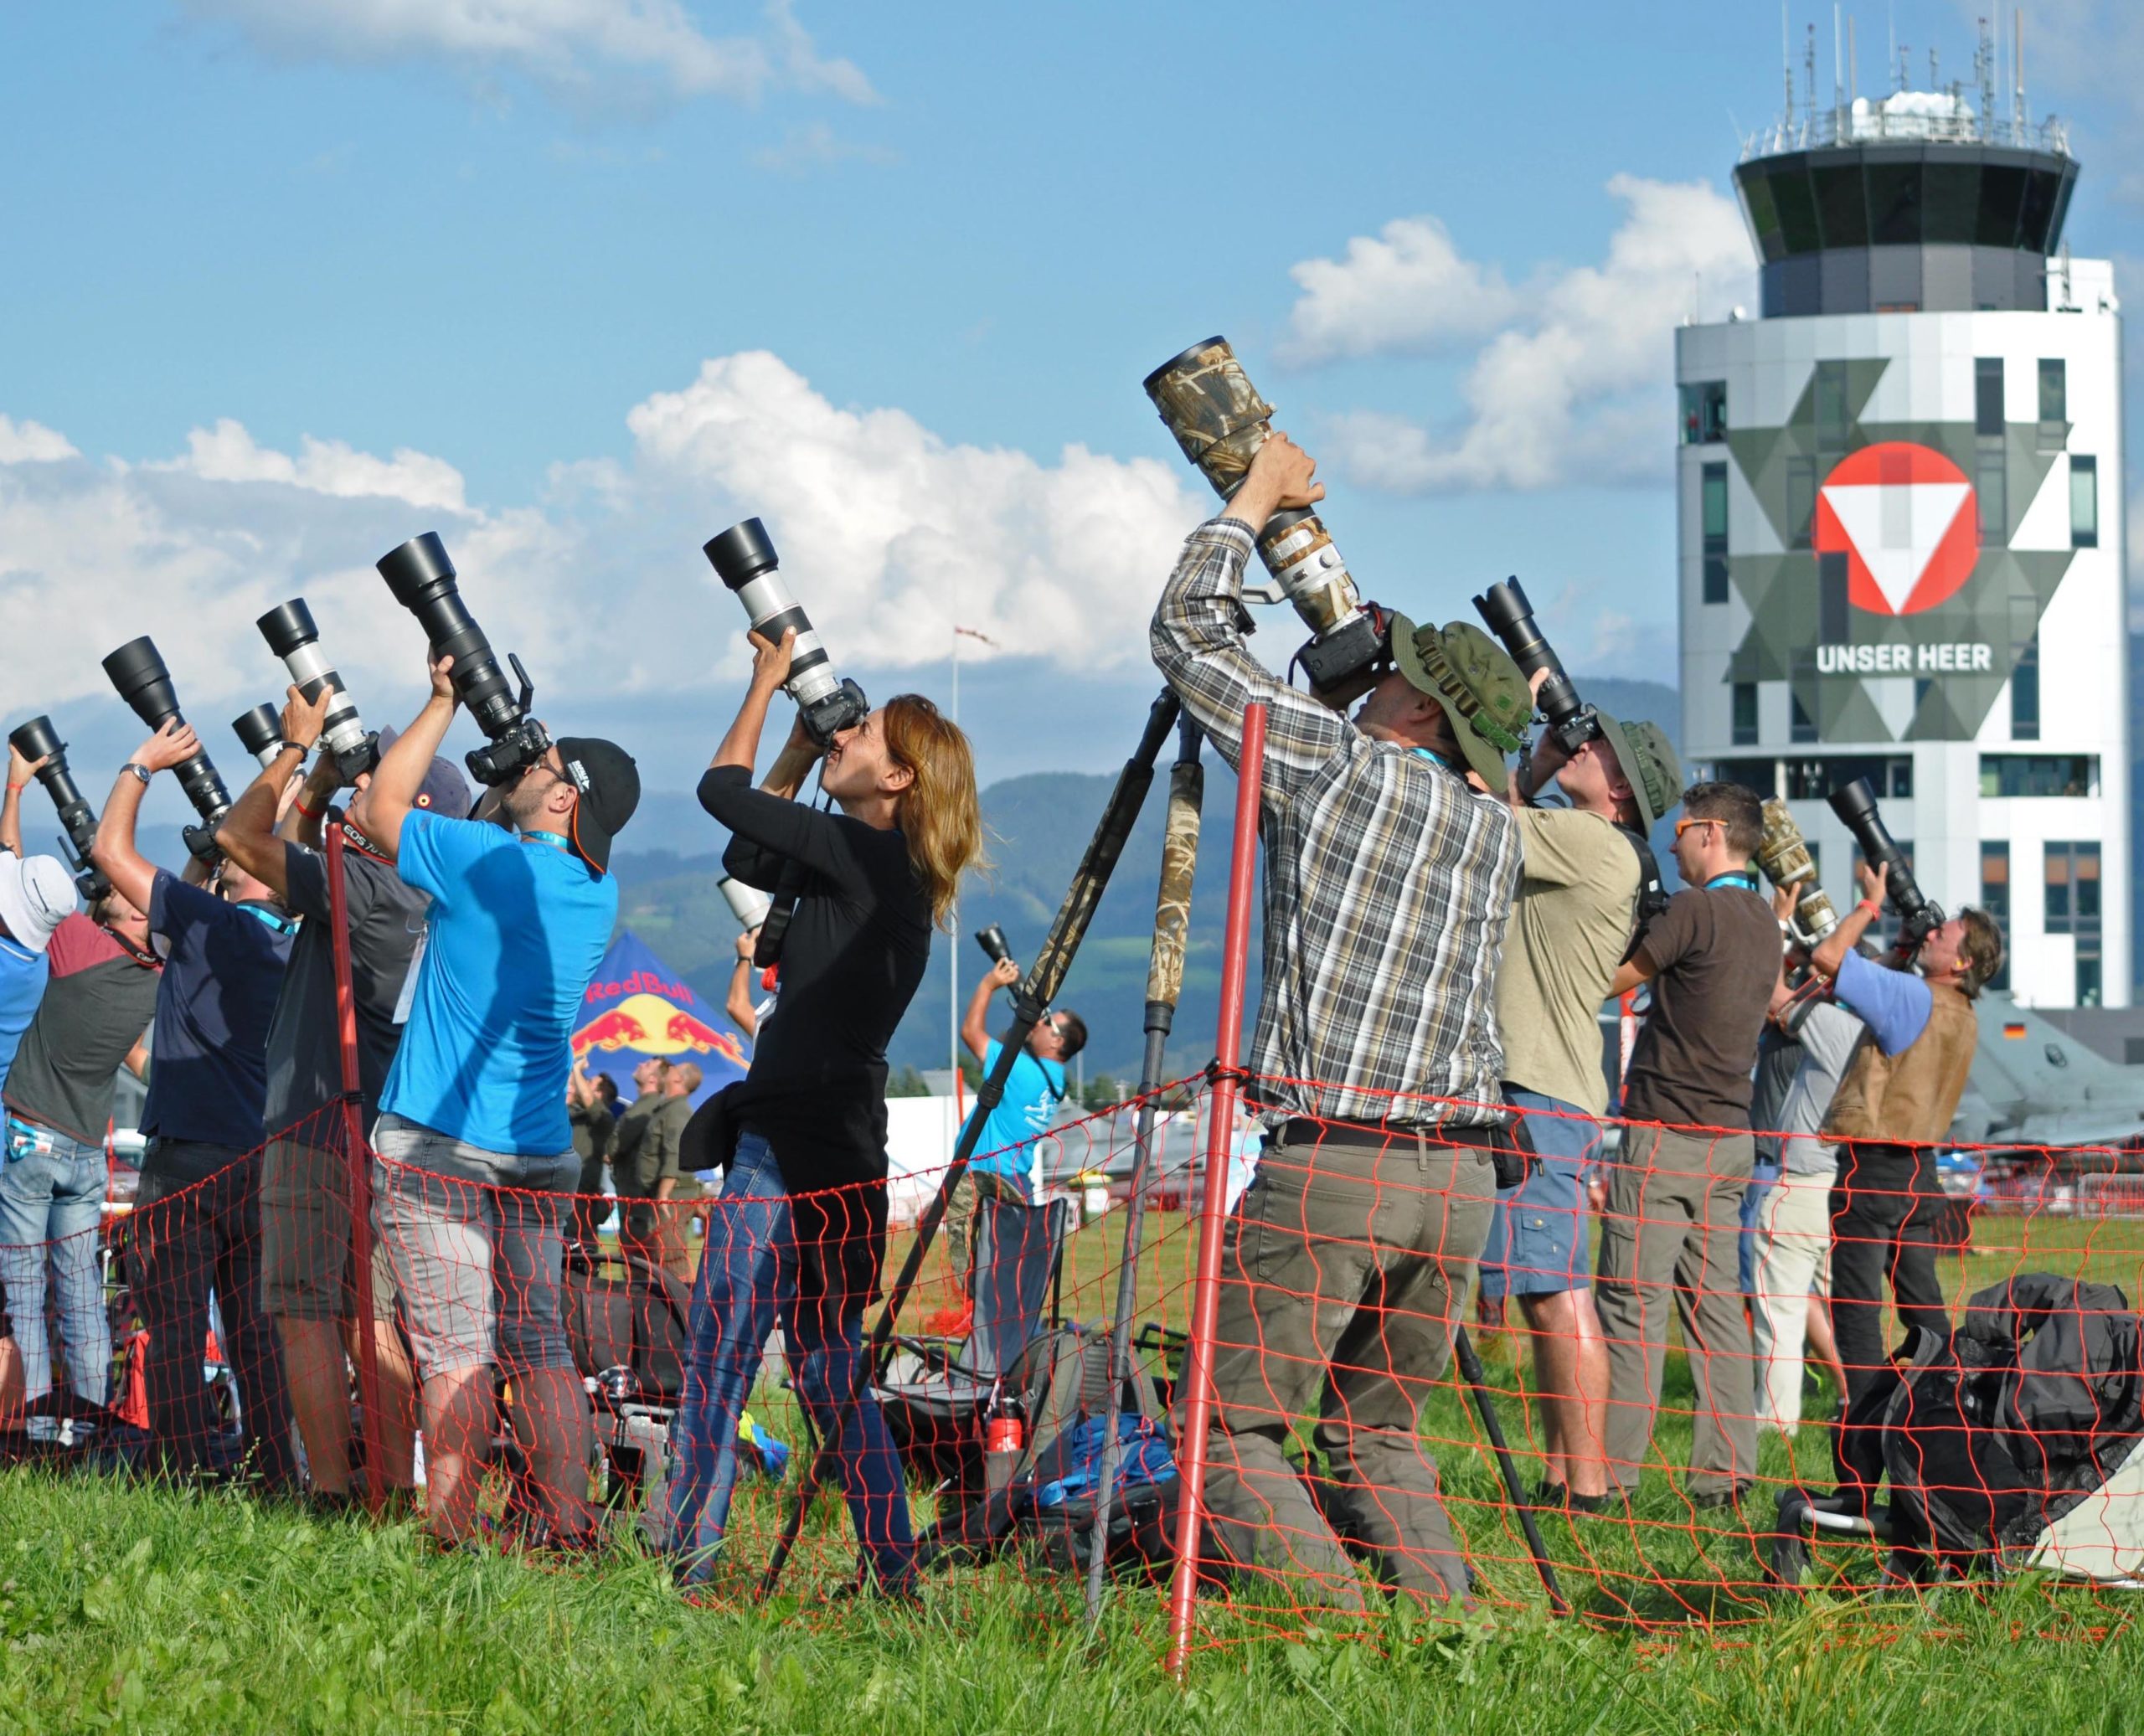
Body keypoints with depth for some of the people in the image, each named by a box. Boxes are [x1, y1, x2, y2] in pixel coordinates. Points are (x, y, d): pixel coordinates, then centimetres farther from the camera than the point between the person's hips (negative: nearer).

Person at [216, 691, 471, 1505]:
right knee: (370, 1317, 11)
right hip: (378, 1133, 9)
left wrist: (296, 746, -5)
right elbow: (291, 842, 25)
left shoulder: (365, 886, -16)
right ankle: (398, 1490, 9)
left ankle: (332, 1494, -12)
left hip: (317, 1132, -9)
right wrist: (323, 767, 14)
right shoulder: (411, 895, 12)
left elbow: (240, 835, -12)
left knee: (307, 1315, -8)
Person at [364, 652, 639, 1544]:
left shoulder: (486, 862, -13)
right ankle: (568, 1529, 6)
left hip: (436, 1141, -6)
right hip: (539, 1149, 6)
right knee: (539, 1342, 9)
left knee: (454, 1346, -8)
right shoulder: (599, 892, 7)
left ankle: (450, 1534, -11)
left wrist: (443, 703, 6)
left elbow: (384, 806, 1)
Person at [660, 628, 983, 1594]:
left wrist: (768, 683, 5)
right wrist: (804, 737, 20)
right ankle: (894, 1575, 13)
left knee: (717, 1367, -8)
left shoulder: (868, 855, -12)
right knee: (830, 1368, 13)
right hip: (824, 1144, 10)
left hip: (797, 1148, -10)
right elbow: (750, 860, 25)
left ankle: (681, 1567, -8)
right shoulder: (883, 870, 14)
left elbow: (722, 791, -9)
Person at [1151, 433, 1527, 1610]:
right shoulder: (1495, 829, 14)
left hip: (1330, 1164, -6)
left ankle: (1343, 1640, -18)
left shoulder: (1339, 763, -3)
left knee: (1234, 1432, -2)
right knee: (1379, 1429, 19)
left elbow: (1187, 637, 6)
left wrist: (1254, 500, 19)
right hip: (1459, 1173, 7)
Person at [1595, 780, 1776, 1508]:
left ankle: (1613, 1470, -6)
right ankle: (1727, 1470, 4)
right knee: (1715, 1304, 7)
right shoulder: (1764, 923, 12)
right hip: (1729, 1134, 8)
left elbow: (1611, 980, -6)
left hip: (1667, 1135, -8)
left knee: (1632, 1304, -5)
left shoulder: (1695, 910, -12)